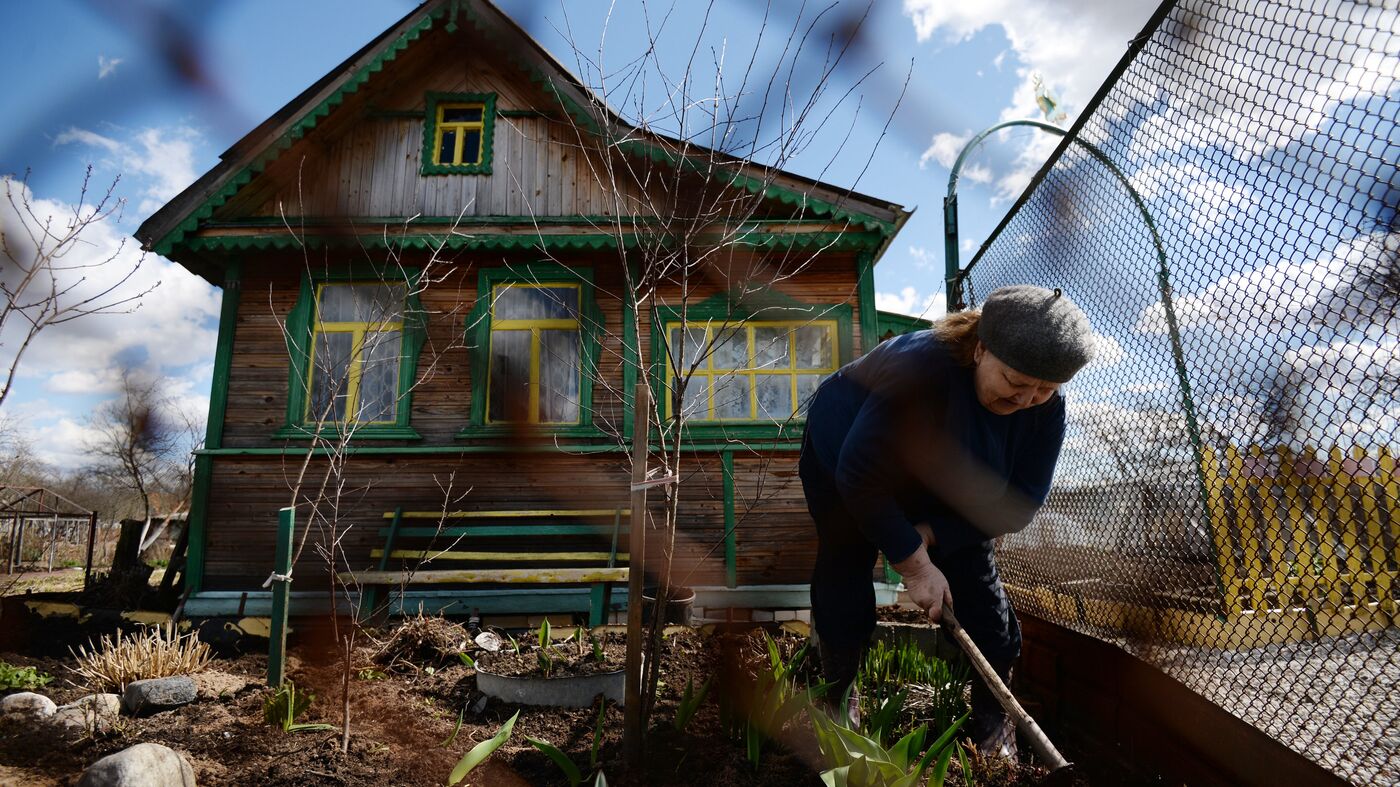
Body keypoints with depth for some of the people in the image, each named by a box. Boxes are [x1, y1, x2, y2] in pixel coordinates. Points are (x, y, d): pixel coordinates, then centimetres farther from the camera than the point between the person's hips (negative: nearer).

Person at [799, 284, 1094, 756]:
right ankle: (838, 700, 17)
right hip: (842, 460, -4)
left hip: (942, 495, 4)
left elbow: (1020, 501, -16)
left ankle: (993, 726, 14)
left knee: (977, 589, -3)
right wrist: (913, 563, -31)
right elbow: (860, 480, -37)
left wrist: (929, 535, -24)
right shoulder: (921, 368, -41)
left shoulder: (1046, 406, -23)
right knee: (845, 584, -6)